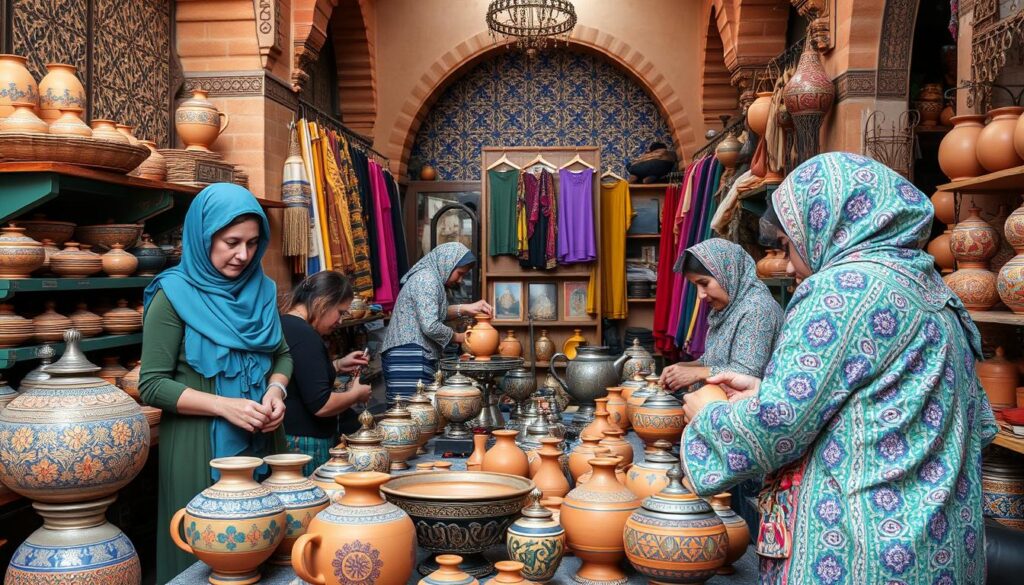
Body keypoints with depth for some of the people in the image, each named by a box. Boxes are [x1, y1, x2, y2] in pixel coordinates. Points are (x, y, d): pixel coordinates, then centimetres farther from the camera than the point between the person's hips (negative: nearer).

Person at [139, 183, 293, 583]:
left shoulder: (260, 288, 5)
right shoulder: (175, 294, -10)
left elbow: (282, 354, 14)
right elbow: (152, 385, -11)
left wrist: (276, 390, -7)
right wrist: (224, 405, -20)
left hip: (261, 441, 5)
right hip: (201, 447, -5)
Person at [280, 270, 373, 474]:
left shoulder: (282, 324, 11)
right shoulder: (305, 335, -20)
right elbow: (320, 405, -23)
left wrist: (338, 365, 17)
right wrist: (356, 394, -7)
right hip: (304, 443, -10)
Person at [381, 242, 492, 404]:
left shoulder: (425, 276, 20)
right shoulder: (427, 279, -10)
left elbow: (438, 312, 23)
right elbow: (430, 326, -18)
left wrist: (466, 309, 10)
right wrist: (458, 337, -3)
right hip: (410, 356, -10)